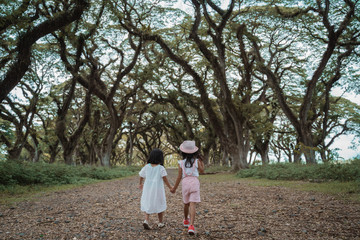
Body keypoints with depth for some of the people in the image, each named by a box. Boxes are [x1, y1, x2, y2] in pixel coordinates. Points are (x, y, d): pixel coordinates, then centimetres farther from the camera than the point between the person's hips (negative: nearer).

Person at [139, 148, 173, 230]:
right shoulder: (161, 168, -8)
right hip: (158, 189, -2)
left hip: (147, 189, 2)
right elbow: (165, 179, -13)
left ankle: (146, 220, -8)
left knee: (147, 204, 12)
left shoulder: (146, 167, 2)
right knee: (160, 205, 15)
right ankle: (160, 223, 24)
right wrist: (170, 187, -4)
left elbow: (141, 177, 11)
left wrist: (141, 184, 29)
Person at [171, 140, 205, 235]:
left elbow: (179, 177, 3)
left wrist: (174, 188, 13)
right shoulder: (196, 161, 2)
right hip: (194, 182, -2)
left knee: (186, 203, 21)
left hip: (185, 182, 2)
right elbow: (202, 171, 14)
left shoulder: (181, 162, 3)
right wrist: (201, 162, 22)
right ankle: (191, 225, -20)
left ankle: (186, 221, 42)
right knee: (193, 204, -7)